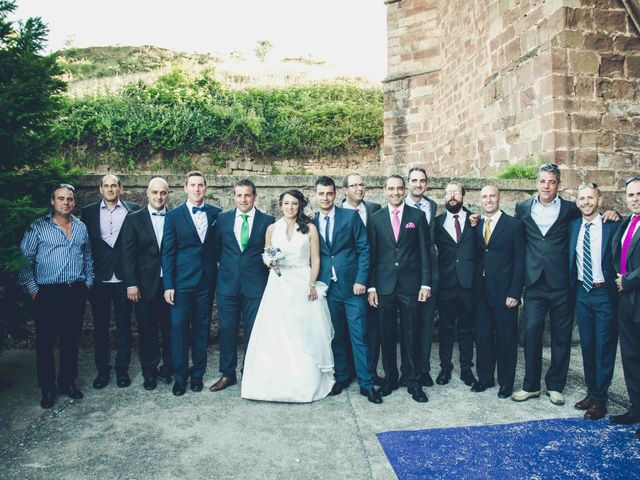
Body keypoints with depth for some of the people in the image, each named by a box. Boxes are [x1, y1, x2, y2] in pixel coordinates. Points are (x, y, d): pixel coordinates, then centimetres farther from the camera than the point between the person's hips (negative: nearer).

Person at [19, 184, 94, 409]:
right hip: (48, 293, -3)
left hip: (76, 292, 3)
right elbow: (24, 259, -2)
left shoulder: (81, 227, 10)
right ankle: (47, 388, 18)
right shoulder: (38, 227, -3)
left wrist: (88, 281, 10)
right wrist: (32, 288, -6)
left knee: (71, 340, 12)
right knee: (45, 342, 4)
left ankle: (67, 381, 26)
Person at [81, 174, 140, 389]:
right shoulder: (88, 212, 6)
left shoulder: (133, 210, 2)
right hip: (99, 278, 1)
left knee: (124, 325, 7)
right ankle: (102, 369, 23)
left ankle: (122, 369, 20)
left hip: (124, 277, -1)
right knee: (100, 325, 10)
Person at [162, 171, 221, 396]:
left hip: (206, 281, 2)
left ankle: (197, 374, 24)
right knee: (179, 328, 2)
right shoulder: (173, 215, -1)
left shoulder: (216, 214, 4)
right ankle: (180, 376, 17)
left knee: (201, 328, 10)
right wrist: (168, 285, -7)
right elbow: (167, 252, -2)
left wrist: (219, 276, 1)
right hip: (182, 281, -2)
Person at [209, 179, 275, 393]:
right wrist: (228, 264, 10)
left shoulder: (267, 221, -2)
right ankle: (227, 374, 22)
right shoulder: (223, 218, 5)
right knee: (226, 330, 7)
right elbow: (217, 246, 14)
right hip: (227, 282, 2)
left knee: (253, 331, 6)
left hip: (255, 283, -2)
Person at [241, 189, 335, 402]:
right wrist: (269, 262, -8)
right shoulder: (272, 228, 8)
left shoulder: (310, 228, 2)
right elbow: (266, 256, 15)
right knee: (276, 334, -1)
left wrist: (312, 284, -11)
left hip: (303, 286, -2)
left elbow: (315, 259, 0)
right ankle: (276, 383, 10)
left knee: (304, 336, 0)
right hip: (278, 285, 2)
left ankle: (306, 383, 13)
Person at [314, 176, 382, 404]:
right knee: (336, 336, 11)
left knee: (359, 336, 0)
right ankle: (341, 378, 25)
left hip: (352, 286, -2)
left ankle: (366, 383, 9)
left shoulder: (351, 216, 1)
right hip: (328, 288, 3)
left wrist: (361, 280, -9)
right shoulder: (311, 224, 8)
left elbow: (364, 249, -2)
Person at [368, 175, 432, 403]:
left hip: (410, 284, -1)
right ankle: (390, 378, 22)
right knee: (387, 335, 8)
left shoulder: (417, 216, 4)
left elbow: (424, 253, 3)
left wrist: (425, 283, -3)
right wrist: (371, 286, 1)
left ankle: (412, 381, 16)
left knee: (410, 335, 5)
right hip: (384, 285, 1)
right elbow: (372, 254, 5)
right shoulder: (375, 218, 6)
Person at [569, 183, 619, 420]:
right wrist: (572, 289, 5)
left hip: (605, 294, -4)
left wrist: (619, 285, -11)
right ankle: (591, 392, 27)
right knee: (587, 345, 13)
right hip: (582, 293, 5)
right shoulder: (573, 226, 6)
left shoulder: (613, 225, -8)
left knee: (604, 347, 3)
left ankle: (600, 399, 14)